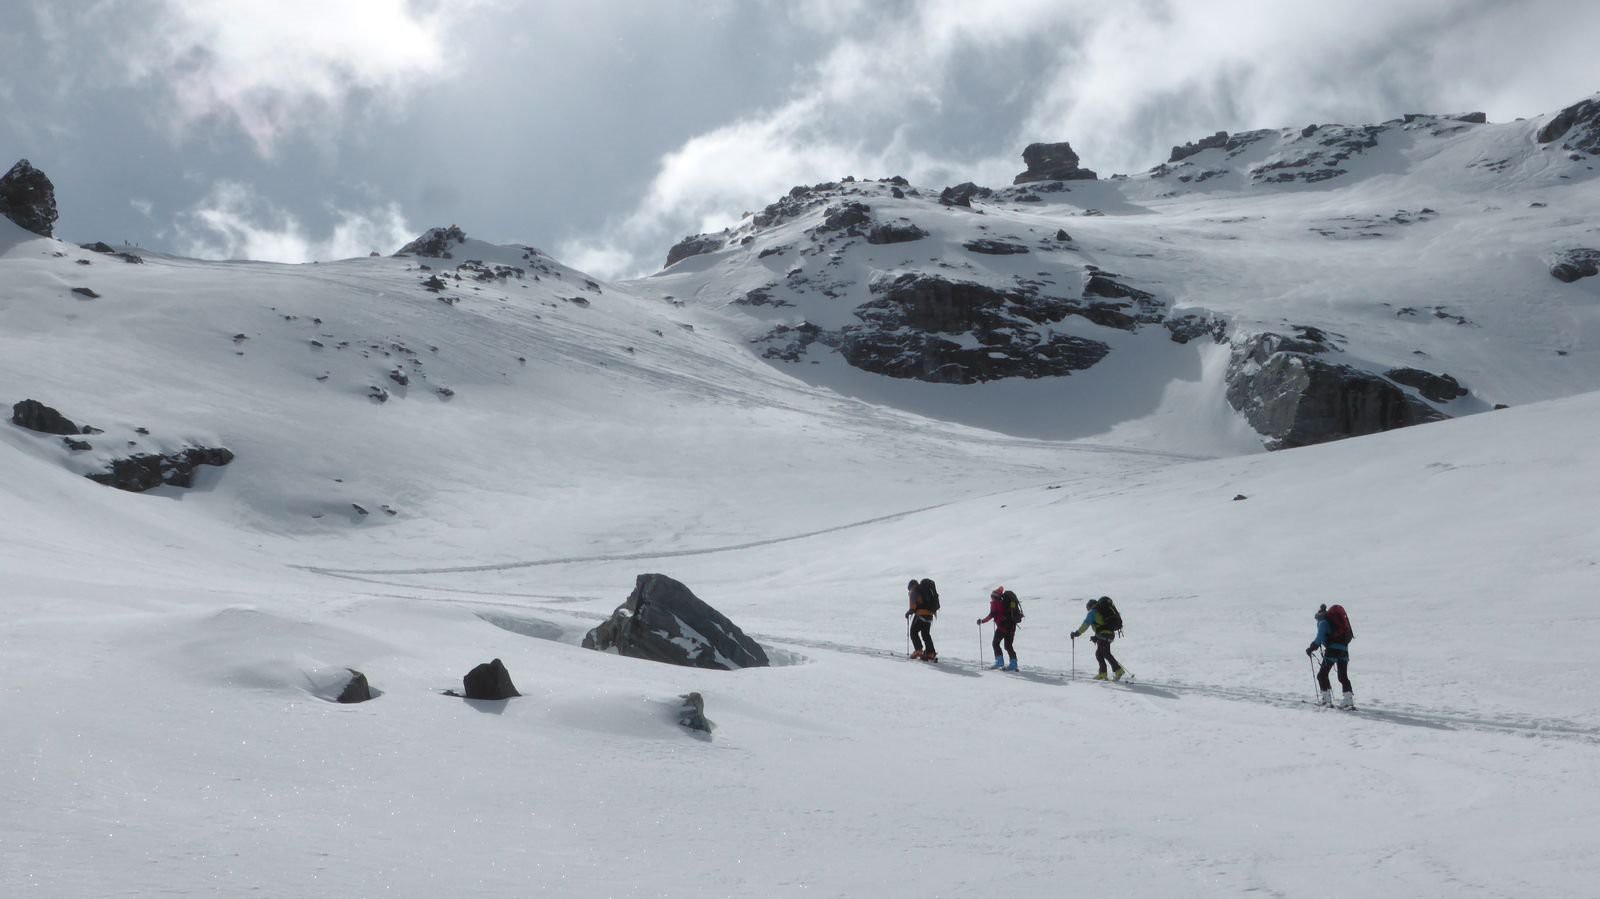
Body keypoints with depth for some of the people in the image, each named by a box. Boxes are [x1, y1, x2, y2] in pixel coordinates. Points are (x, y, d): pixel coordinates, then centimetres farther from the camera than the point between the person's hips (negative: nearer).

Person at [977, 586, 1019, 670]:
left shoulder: (995, 603, -2)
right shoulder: (1003, 602, 18)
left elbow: (992, 615, -11)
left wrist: (982, 621, -4)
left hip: (1002, 625, -7)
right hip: (1011, 626, 7)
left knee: (996, 643, 6)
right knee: (1008, 645, 10)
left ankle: (1000, 661, -3)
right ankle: (1013, 663, 3)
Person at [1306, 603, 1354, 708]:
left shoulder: (1323, 622, 1)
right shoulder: (1334, 619, 23)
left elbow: (1320, 638, -14)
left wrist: (1311, 648, -9)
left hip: (1332, 649, -7)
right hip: (1344, 649, 7)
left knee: (1322, 674, 4)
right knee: (1343, 676, 12)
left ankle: (1326, 698, -1)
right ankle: (1349, 699, 1)